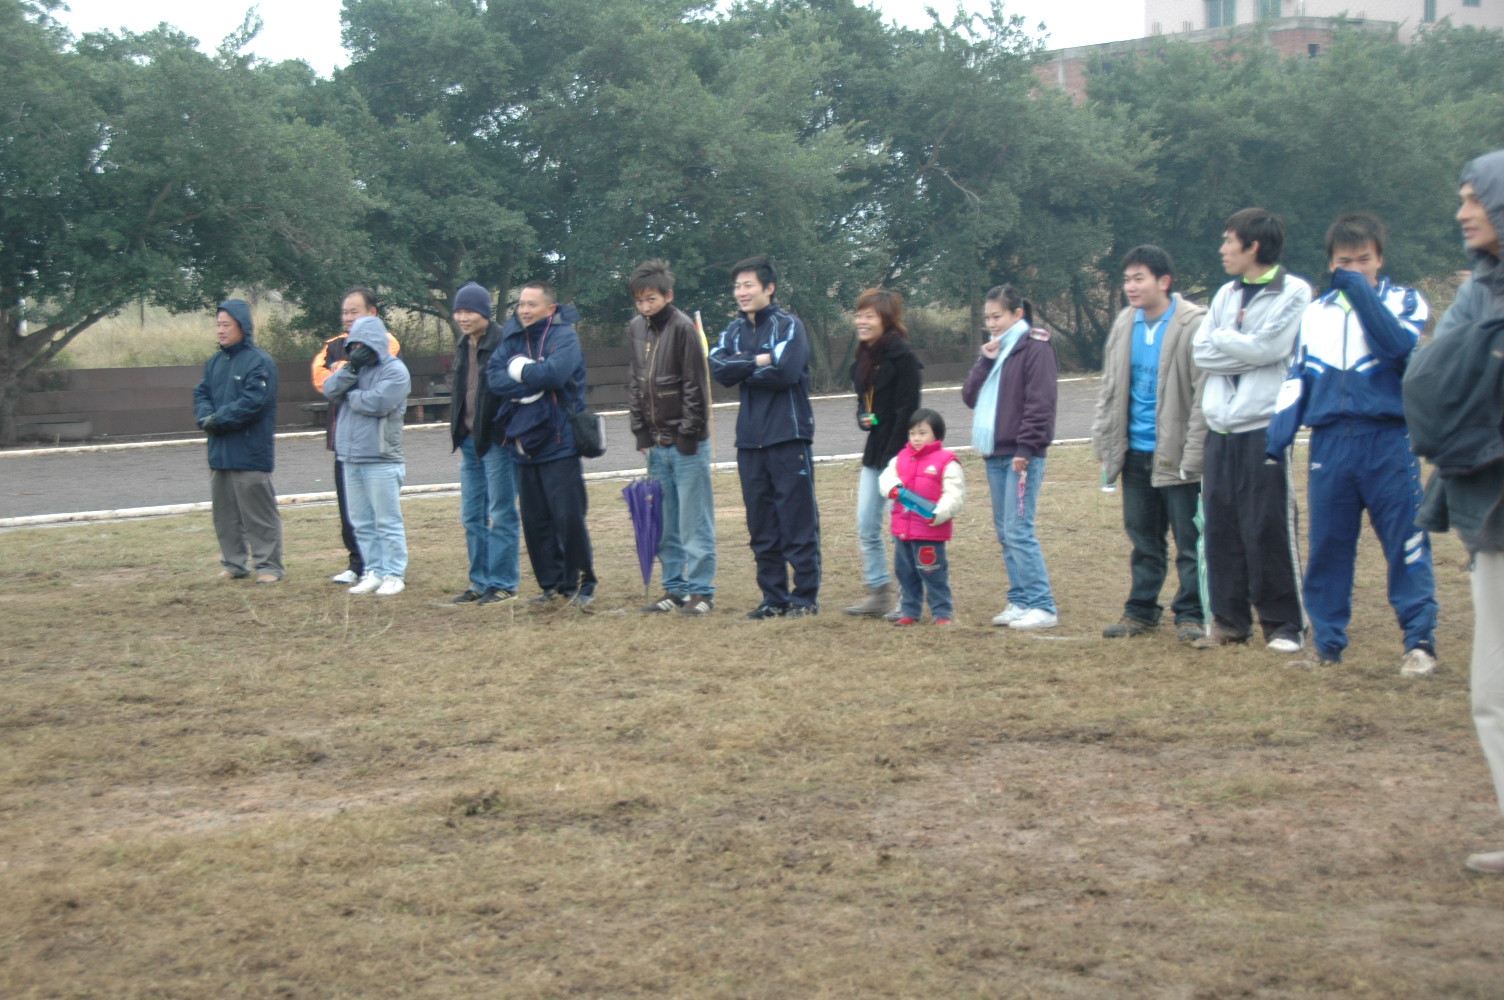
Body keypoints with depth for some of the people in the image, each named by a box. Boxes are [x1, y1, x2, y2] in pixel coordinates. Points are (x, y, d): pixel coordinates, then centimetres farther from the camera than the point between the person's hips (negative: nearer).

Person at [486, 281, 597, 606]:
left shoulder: (564, 336, -8)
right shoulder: (512, 338, 9)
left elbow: (556, 372, -25)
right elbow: (494, 378, -3)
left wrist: (520, 370, -8)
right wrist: (535, 382, -14)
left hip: (559, 443, -6)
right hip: (524, 444, 6)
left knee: (569, 518, -5)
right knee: (535, 521, 9)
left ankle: (582, 584, 7)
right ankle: (551, 584, 20)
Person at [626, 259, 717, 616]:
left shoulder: (683, 327, -12)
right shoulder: (637, 328, 9)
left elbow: (696, 385, -12)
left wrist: (689, 435, -13)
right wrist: (641, 432, 8)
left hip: (687, 442, -7)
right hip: (657, 442, 7)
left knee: (694, 520, -2)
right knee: (664, 523, 12)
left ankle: (701, 591, 4)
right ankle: (675, 588, 20)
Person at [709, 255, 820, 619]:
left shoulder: (788, 325, -5)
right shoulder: (735, 329, 13)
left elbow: (784, 372, -19)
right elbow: (717, 367, -3)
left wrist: (741, 372, -5)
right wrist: (757, 361, -14)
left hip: (788, 438, -6)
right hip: (750, 439, 6)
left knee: (798, 522, -3)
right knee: (762, 527, 10)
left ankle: (806, 597, 3)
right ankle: (774, 598, 17)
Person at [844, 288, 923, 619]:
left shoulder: (902, 358, -14)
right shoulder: (863, 359, 11)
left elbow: (907, 410, -17)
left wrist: (894, 456, -19)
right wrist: (863, 418, -1)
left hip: (898, 454, -9)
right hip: (874, 452, 9)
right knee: (866, 527, 11)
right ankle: (878, 592, 21)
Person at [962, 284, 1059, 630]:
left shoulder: (1035, 348, -7)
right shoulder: (995, 350, 18)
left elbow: (1040, 403, -14)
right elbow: (970, 396, 12)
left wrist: (1025, 449, -18)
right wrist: (985, 361, -1)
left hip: (1021, 454, -8)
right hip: (995, 454, 9)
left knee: (1018, 531, -12)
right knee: (1005, 532, 9)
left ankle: (1042, 607, -10)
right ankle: (1020, 601, 14)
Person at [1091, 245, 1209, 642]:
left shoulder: (1194, 325, -12)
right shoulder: (1124, 325, 9)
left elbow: (1204, 396, -13)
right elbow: (1110, 388, 17)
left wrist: (1194, 455, -16)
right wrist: (1103, 442, 11)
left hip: (1176, 454, -6)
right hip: (1136, 452, 6)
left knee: (1189, 540, 1)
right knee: (1143, 538, 14)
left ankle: (1191, 614, 10)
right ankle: (1141, 610, 23)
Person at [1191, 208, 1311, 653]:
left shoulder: (1293, 293, -4)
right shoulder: (1226, 294, 16)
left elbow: (1267, 347, -15)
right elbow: (1201, 351, 6)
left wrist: (1221, 339, -1)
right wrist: (1244, 350, -8)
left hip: (1264, 427, -6)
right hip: (1221, 429, 6)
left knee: (1269, 532, -4)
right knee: (1220, 530, 6)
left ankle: (1285, 624, 5)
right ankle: (1229, 620, 16)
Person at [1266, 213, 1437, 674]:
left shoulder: (1404, 302, 5)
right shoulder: (1315, 314, 16)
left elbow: (1398, 344, -15)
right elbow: (1297, 377, 15)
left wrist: (1361, 291, -18)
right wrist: (1280, 432, 0)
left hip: (1389, 441, -3)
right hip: (1330, 442, 3)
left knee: (1406, 542, -4)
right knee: (1327, 547, 5)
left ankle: (1420, 640, 2)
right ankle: (1327, 643, 13)